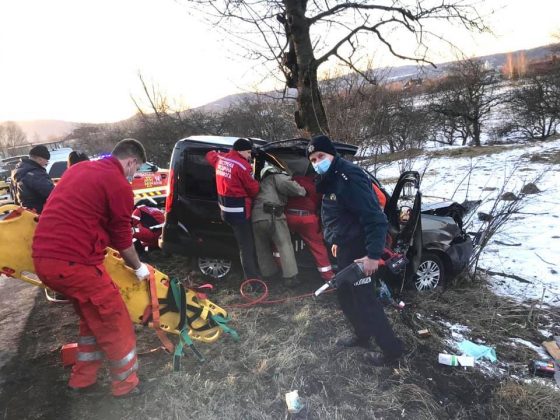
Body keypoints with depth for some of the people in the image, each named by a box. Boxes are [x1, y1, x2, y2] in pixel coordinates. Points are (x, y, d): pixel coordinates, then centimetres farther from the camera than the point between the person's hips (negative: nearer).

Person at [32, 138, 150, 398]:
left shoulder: (80, 168, 17)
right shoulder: (119, 185, -9)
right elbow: (122, 237, -1)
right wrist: (139, 268, 15)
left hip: (43, 257, 9)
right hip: (73, 262, -9)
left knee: (93, 319, 25)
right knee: (115, 324, 9)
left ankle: (82, 380, 38)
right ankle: (126, 384, 25)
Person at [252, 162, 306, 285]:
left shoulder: (263, 182, 34)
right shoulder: (277, 177, 9)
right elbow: (286, 184, -9)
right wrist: (301, 190, 4)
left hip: (256, 217, 7)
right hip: (272, 216, -7)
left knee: (263, 249, 20)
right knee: (284, 246, 1)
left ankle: (268, 273, 29)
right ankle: (290, 276, 0)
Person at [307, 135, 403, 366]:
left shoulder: (349, 178, -24)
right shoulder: (331, 180, 8)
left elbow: (374, 218, -28)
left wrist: (373, 254, -30)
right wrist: (337, 242, 23)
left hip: (358, 251, -10)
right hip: (345, 249, 10)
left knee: (364, 298, 0)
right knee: (345, 295, 20)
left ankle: (391, 348, 17)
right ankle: (362, 335, 39)